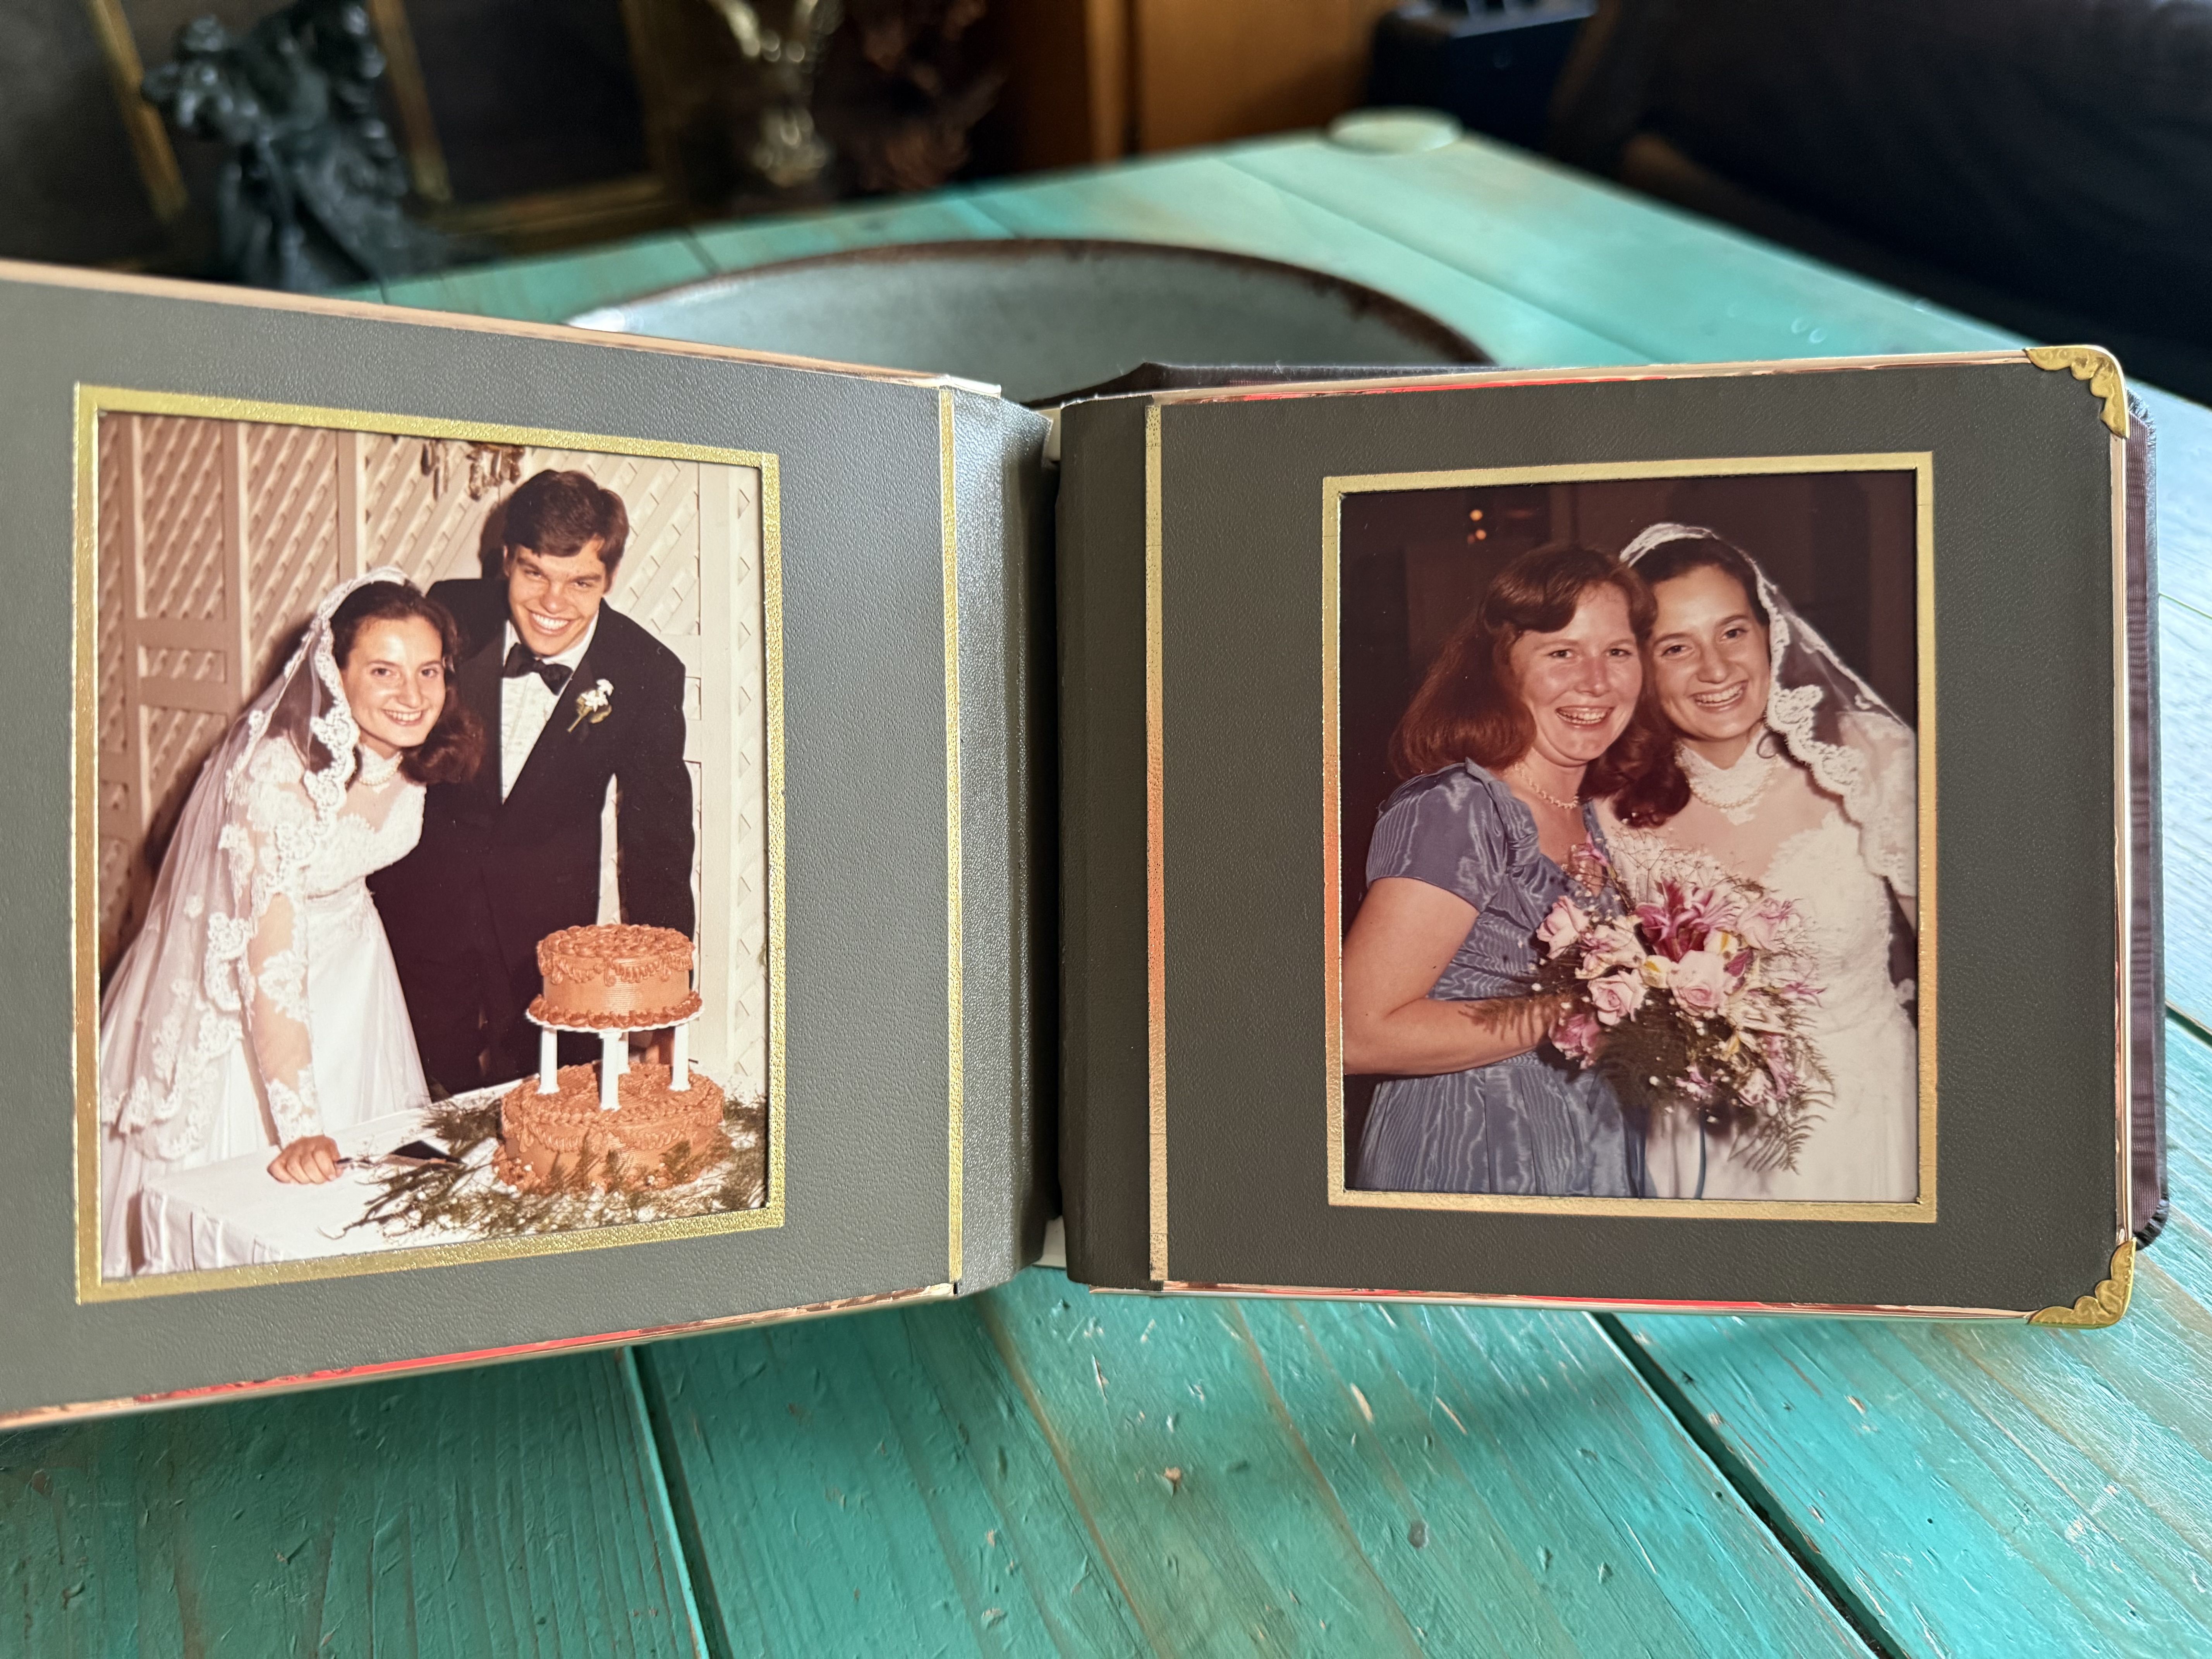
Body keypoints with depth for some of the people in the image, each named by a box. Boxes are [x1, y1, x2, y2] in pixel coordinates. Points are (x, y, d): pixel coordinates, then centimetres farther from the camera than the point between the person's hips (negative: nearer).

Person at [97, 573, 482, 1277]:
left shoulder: (418, 752, -16)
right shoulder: (277, 773, -34)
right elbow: (271, 961, -34)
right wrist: (300, 1130, -36)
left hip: (349, 965, 6)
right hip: (237, 988, -5)